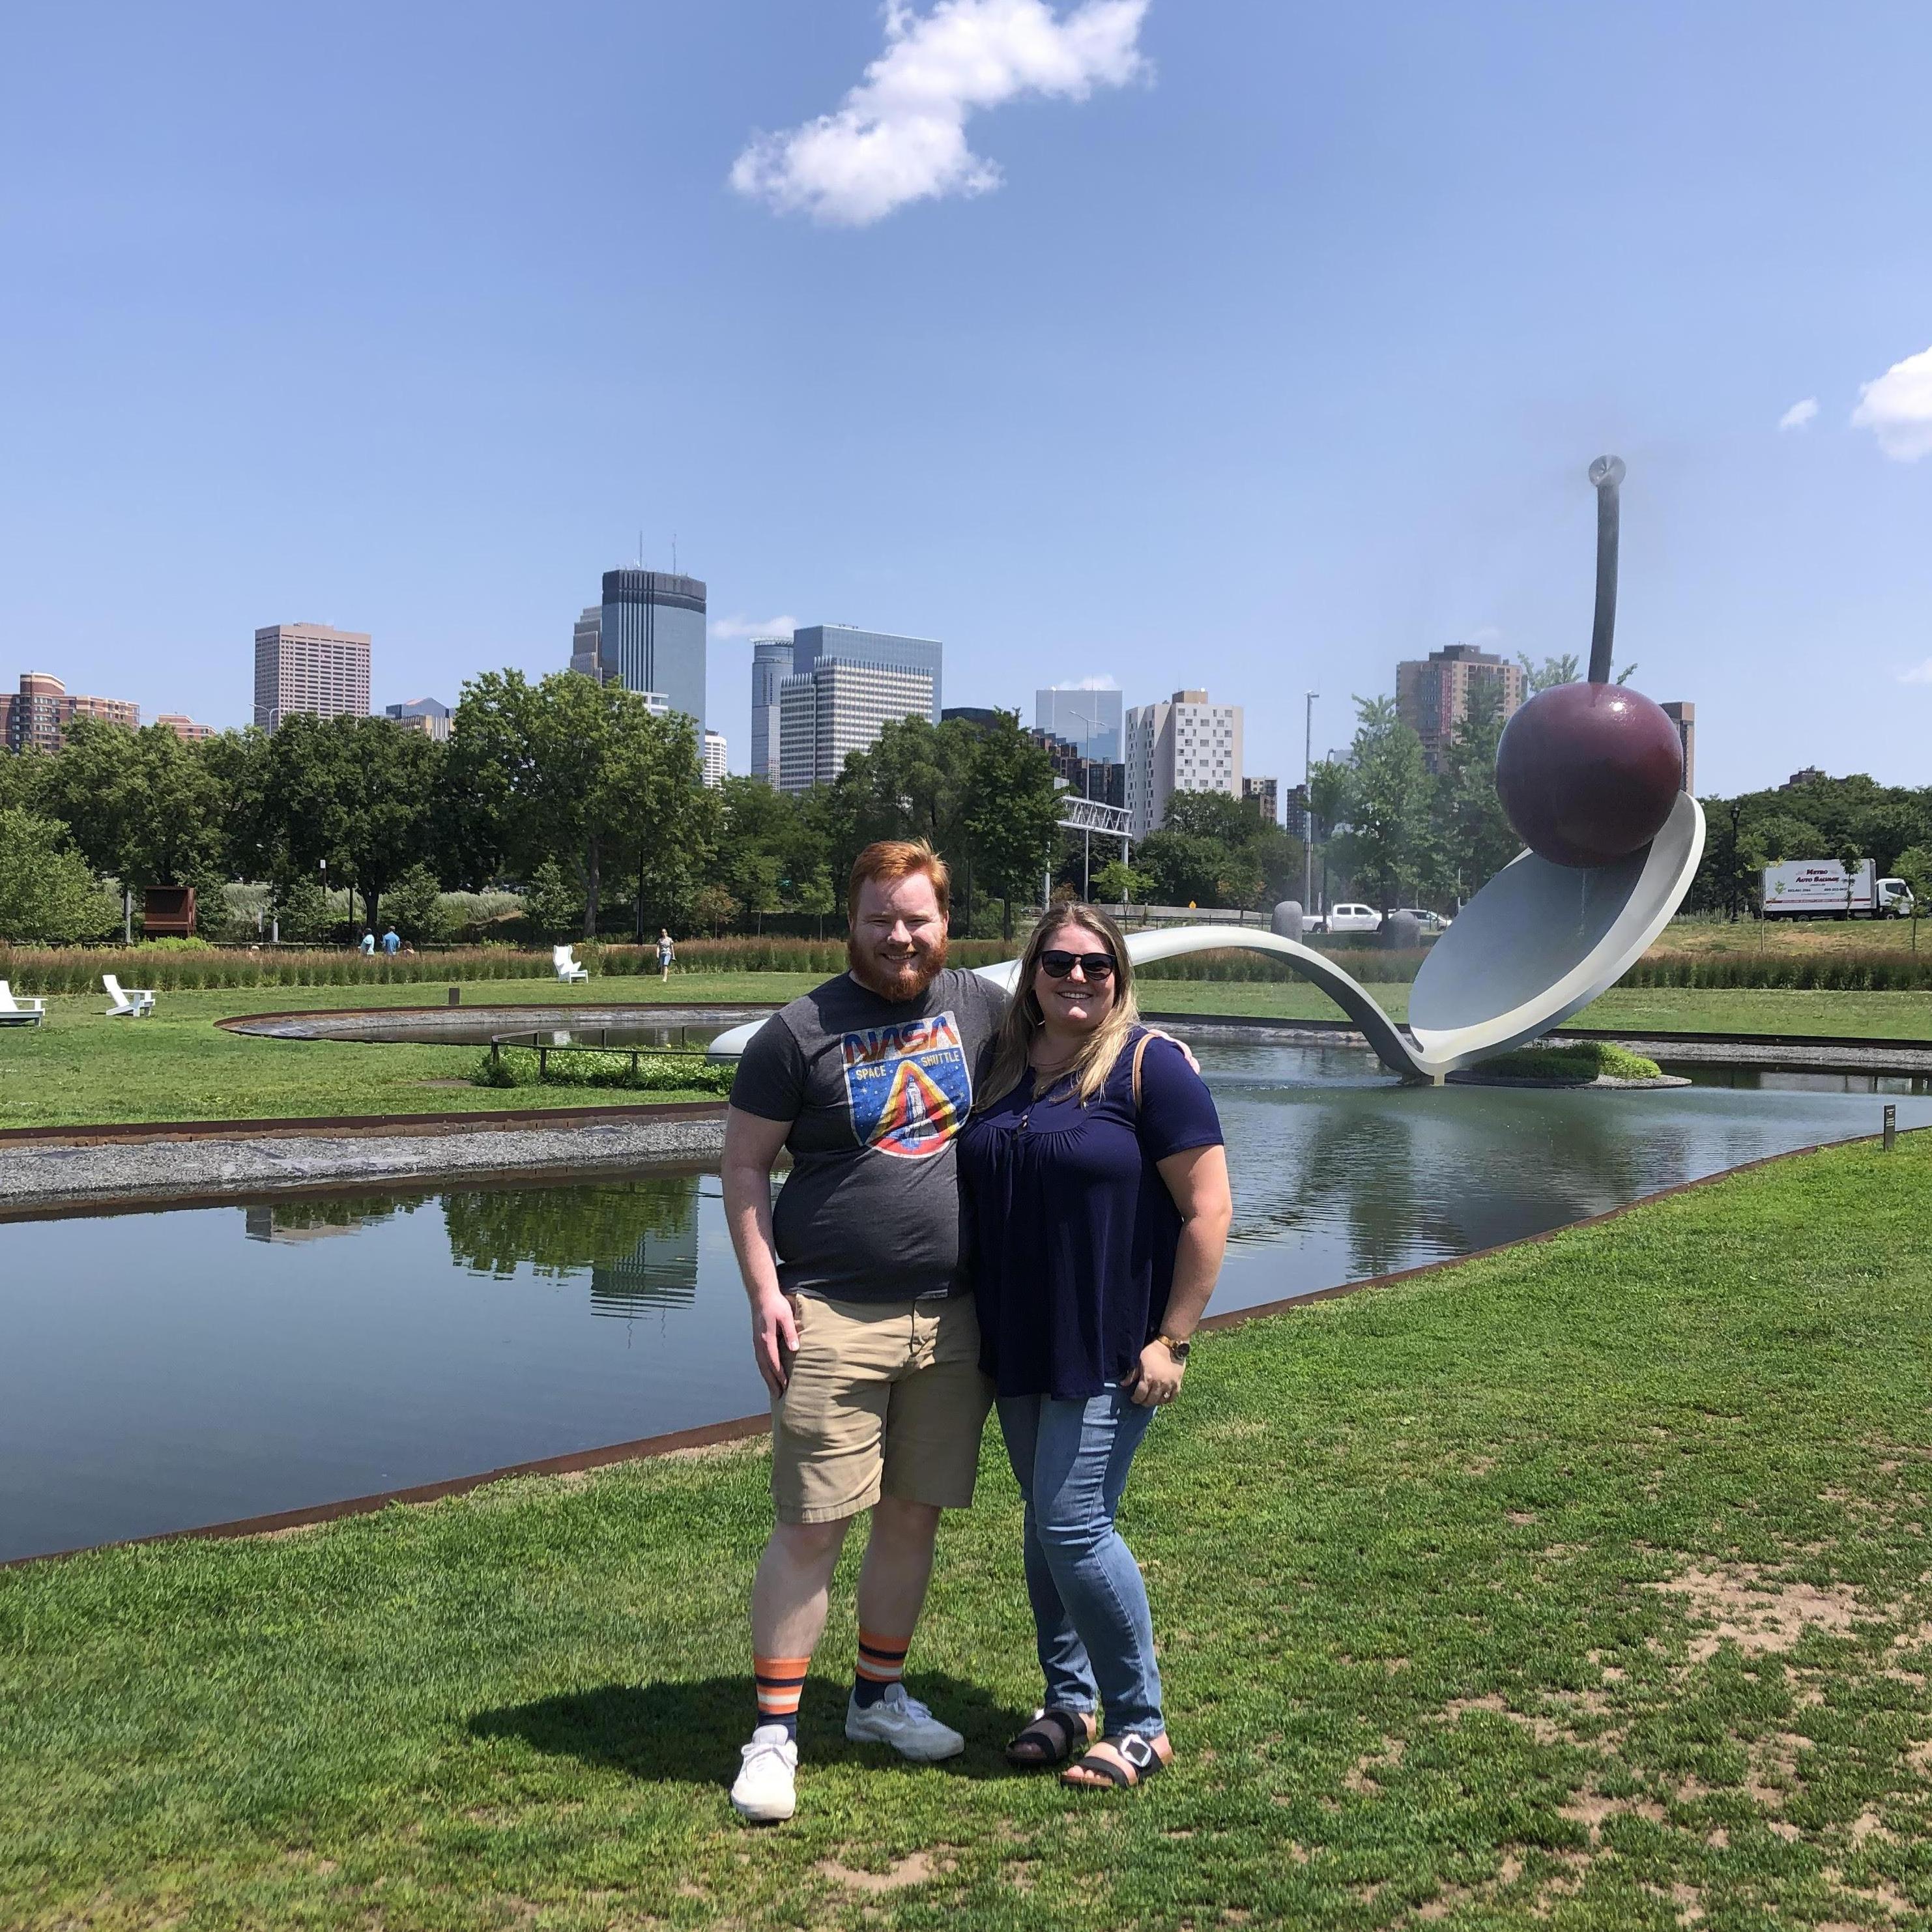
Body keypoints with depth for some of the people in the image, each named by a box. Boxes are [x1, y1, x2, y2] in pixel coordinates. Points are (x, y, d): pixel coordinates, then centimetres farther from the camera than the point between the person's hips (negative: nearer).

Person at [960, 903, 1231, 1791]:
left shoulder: (1148, 1064, -9)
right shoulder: (1000, 1067, 8)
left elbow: (1208, 1209, -12)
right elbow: (974, 1195, 17)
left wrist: (1172, 1338, -15)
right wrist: (979, 1325, 12)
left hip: (1109, 1347, -6)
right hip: (1017, 1344, 6)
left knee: (1073, 1525, -8)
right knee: (1044, 1525, 13)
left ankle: (1141, 1725, 10)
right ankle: (1069, 1701, 30)